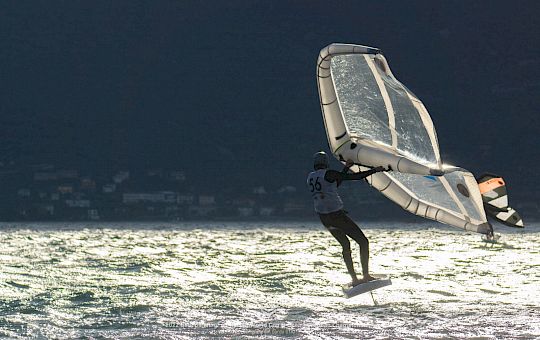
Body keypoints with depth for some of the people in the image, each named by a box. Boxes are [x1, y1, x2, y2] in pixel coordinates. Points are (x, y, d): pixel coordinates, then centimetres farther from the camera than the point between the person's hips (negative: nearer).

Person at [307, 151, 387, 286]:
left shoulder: (310, 177, 9)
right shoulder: (328, 174, -13)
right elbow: (355, 176, -14)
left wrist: (346, 168, 23)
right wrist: (375, 170, -5)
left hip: (324, 218, 8)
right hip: (337, 215, -8)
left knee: (345, 245, 23)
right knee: (363, 241, 3)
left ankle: (354, 279, 21)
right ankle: (366, 275, -3)